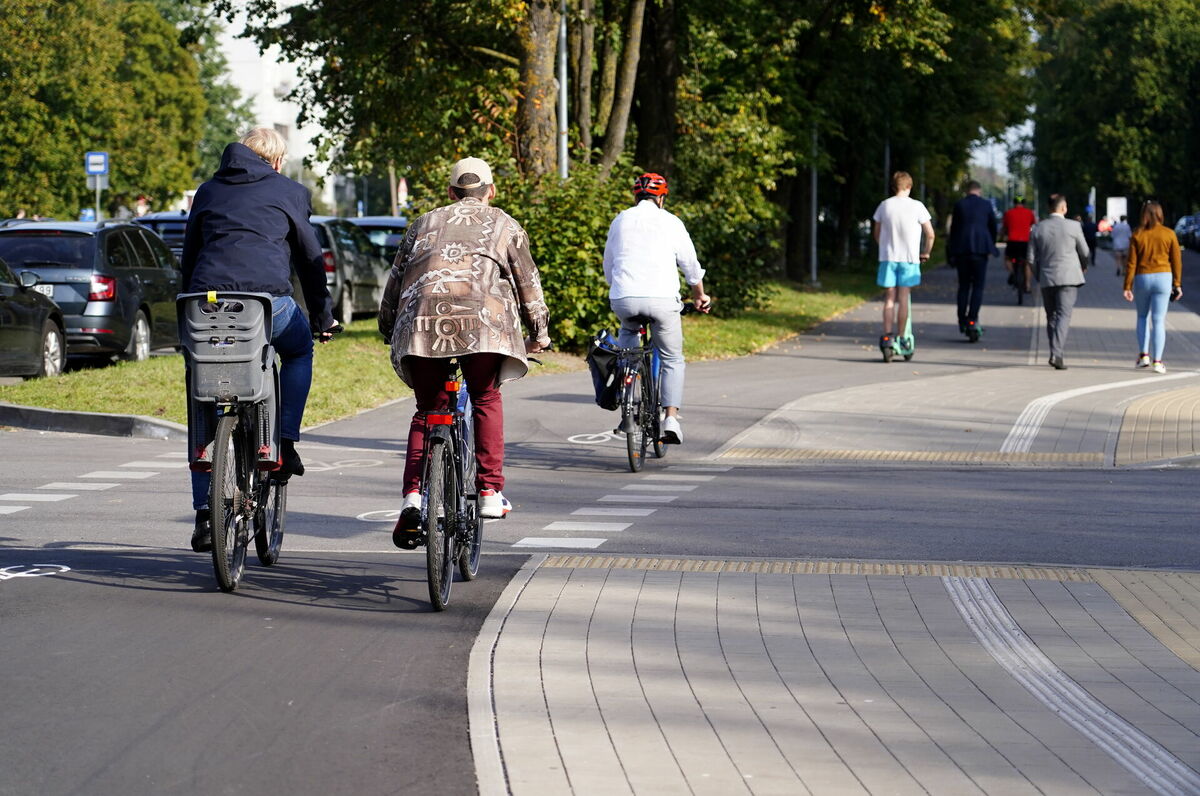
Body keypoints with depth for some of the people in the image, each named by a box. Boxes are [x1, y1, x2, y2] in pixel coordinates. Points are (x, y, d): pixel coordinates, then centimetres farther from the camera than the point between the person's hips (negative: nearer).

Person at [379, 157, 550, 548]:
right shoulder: (503, 225, 23)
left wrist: (388, 328, 34)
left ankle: (413, 495, -8)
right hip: (483, 319, -2)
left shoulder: (425, 223, 28)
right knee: (486, 399, 18)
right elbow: (527, 281, 19)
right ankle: (490, 491, 11)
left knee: (426, 410, 10)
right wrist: (539, 332, 27)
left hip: (421, 318, 2)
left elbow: (396, 278, 26)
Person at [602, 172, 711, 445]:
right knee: (672, 360, 14)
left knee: (628, 332, 36)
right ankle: (671, 418, -2)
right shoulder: (671, 223, 10)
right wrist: (700, 296, 33)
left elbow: (608, 267, 24)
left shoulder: (620, 220, 17)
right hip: (662, 299, -2)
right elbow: (691, 266, 16)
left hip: (623, 299, 2)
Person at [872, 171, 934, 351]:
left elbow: (876, 233, 12)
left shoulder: (884, 206, 2)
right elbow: (930, 234, -3)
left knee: (889, 299, 6)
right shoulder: (916, 206, -6)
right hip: (909, 258, -2)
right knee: (903, 299, 3)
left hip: (888, 257, 2)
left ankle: (887, 335, -4)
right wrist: (926, 252, 13)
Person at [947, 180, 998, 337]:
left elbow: (953, 229, 4)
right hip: (981, 248, -1)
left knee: (963, 286, 10)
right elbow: (993, 226, 9)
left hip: (961, 249, 1)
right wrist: (991, 247, 23)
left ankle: (962, 321, 8)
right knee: (978, 286, 2)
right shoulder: (986, 204, 2)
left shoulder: (959, 205, 3)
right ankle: (972, 319, -9)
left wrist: (952, 253, 9)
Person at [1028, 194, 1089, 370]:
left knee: (1051, 317, 13)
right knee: (1063, 316, -8)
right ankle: (1056, 354, -21)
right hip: (1069, 277, -3)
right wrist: (1083, 266, 28)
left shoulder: (1038, 229, 3)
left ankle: (1055, 354, 16)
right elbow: (1084, 252, 6)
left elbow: (1032, 258, 4)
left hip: (1047, 278, 3)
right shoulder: (1073, 226, -5)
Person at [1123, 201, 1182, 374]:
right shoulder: (1169, 234, 0)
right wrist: (1177, 284, 8)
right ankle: (1157, 361, -6)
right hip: (1163, 277, -1)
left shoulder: (1137, 235, -1)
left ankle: (1144, 354, 9)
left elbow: (1132, 263, -2)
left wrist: (1127, 286, 0)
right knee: (1158, 320, 0)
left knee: (1143, 316, 19)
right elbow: (1176, 260, 0)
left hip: (1142, 278, 1)